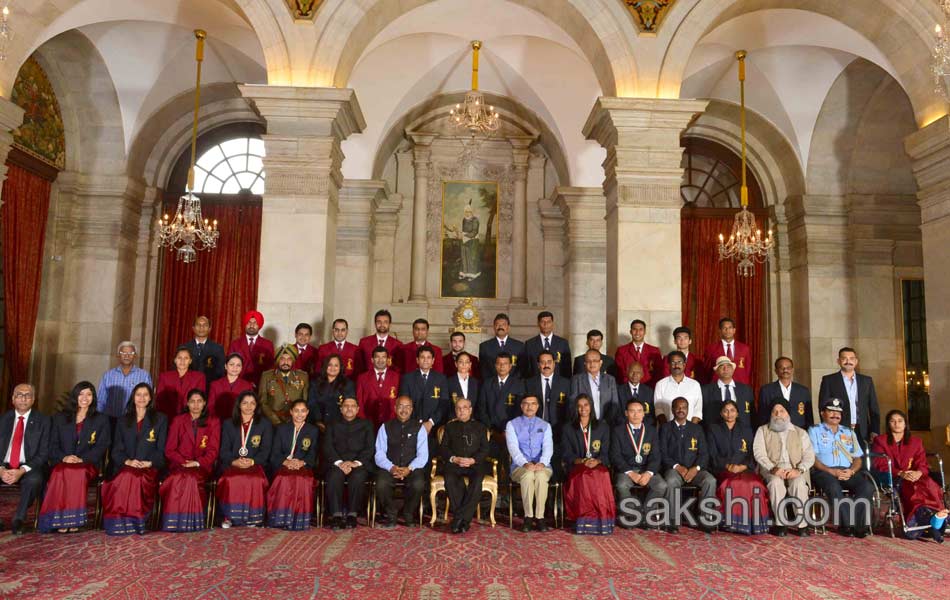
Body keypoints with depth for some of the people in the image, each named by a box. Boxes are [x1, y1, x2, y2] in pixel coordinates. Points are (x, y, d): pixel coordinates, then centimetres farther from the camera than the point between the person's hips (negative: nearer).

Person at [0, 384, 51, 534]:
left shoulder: (42, 421, 5)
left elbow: (43, 453, -2)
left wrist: (22, 471, -17)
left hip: (28, 468, -3)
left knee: (34, 480, -35)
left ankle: (18, 520, -17)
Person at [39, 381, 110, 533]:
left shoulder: (101, 420, 14)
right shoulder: (60, 418, 21)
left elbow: (102, 446, 3)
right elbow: (53, 445, 12)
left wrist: (81, 459, -13)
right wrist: (63, 457, -10)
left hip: (88, 464, -1)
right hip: (62, 463, 2)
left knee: (78, 472, -37)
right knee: (60, 473, -35)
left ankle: (74, 518, -33)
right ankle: (59, 519, -31)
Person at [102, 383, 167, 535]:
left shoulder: (160, 419, 14)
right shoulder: (123, 421, 22)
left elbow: (161, 449, 7)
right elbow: (116, 450, 13)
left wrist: (148, 463, -11)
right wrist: (128, 461, -8)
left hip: (150, 467, -2)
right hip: (125, 466, 2)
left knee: (137, 478, -36)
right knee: (126, 477, -34)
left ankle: (136, 521, -26)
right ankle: (121, 523, -24)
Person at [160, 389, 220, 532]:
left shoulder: (213, 422, 13)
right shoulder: (178, 421, 16)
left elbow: (213, 451, 5)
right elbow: (169, 450, 9)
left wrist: (197, 463, -13)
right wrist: (184, 462, -9)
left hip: (202, 466, -1)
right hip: (179, 465, 1)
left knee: (191, 478, -35)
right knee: (180, 477, -34)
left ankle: (190, 522, -28)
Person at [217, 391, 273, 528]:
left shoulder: (265, 424, 15)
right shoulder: (228, 424, 20)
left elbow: (265, 450, 5)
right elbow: (224, 450, 9)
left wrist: (252, 461, -14)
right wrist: (234, 461, -12)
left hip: (255, 464, -1)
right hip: (232, 464, 1)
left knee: (255, 480, -34)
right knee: (230, 479, -33)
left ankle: (252, 517, -21)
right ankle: (229, 516, -20)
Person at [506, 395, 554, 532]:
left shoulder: (545, 425, 13)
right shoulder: (512, 424, 7)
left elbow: (548, 447, -2)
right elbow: (513, 448, -7)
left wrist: (542, 463, -23)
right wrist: (525, 464, -25)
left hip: (542, 466, 1)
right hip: (520, 467, -1)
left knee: (541, 475, -34)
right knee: (528, 475, -35)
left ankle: (539, 517, -26)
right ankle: (528, 517, -25)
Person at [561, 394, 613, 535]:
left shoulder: (603, 427, 18)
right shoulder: (568, 428, 16)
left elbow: (606, 452, 9)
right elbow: (566, 454, 7)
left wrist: (597, 461, -14)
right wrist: (581, 461, -13)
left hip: (599, 466, 1)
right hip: (576, 467, 0)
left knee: (601, 476, -36)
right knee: (584, 475, -37)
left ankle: (602, 520, -27)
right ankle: (587, 518, -31)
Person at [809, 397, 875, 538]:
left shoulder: (849, 432, 25)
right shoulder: (815, 430, 11)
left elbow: (857, 458, 16)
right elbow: (812, 457, -1)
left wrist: (852, 471, -6)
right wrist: (831, 471, -15)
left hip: (848, 472, 4)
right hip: (824, 472, -4)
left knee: (867, 486, -26)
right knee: (834, 487, -36)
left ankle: (858, 524, -24)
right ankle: (846, 524, -27)